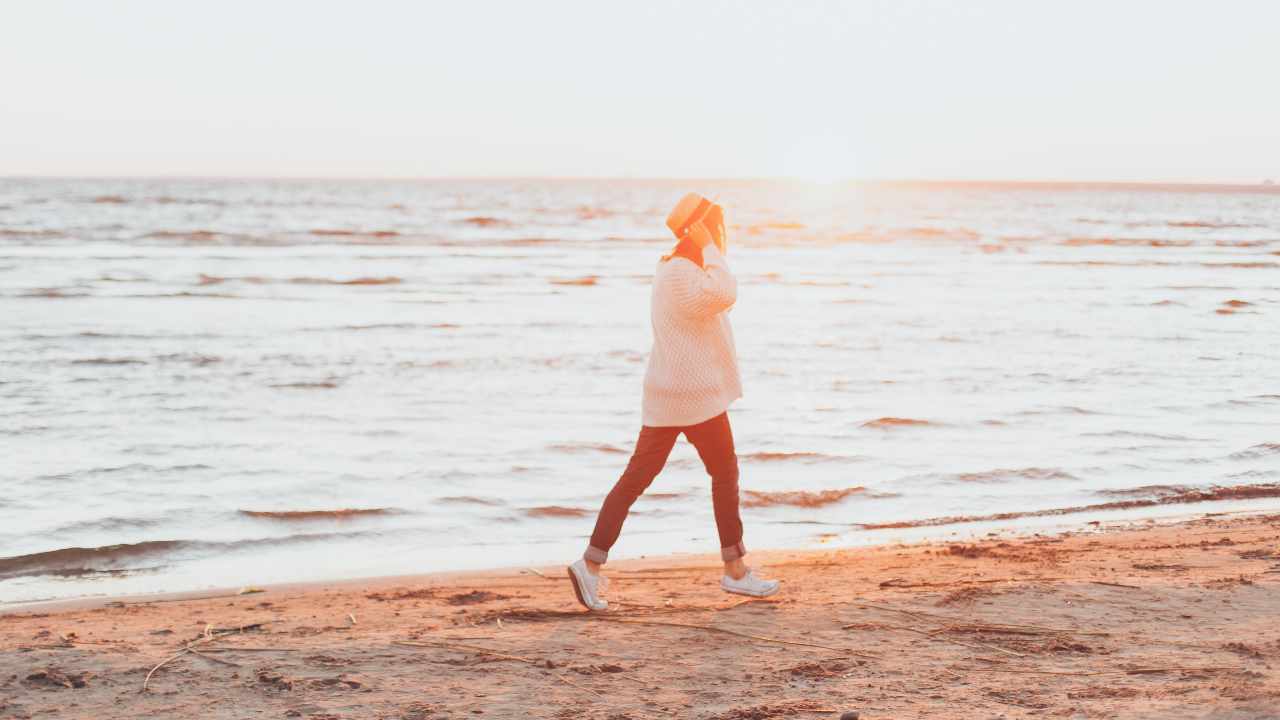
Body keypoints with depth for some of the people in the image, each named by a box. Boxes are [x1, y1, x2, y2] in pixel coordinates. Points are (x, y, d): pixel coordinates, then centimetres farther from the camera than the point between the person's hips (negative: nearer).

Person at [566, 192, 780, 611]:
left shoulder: (673, 269, 15)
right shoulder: (681, 274, -17)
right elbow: (725, 295, -29)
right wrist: (708, 249, -20)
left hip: (668, 395, 10)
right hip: (695, 395, -10)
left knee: (637, 477, 5)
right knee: (725, 474, 6)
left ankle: (591, 563, 0)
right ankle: (734, 570, 17)